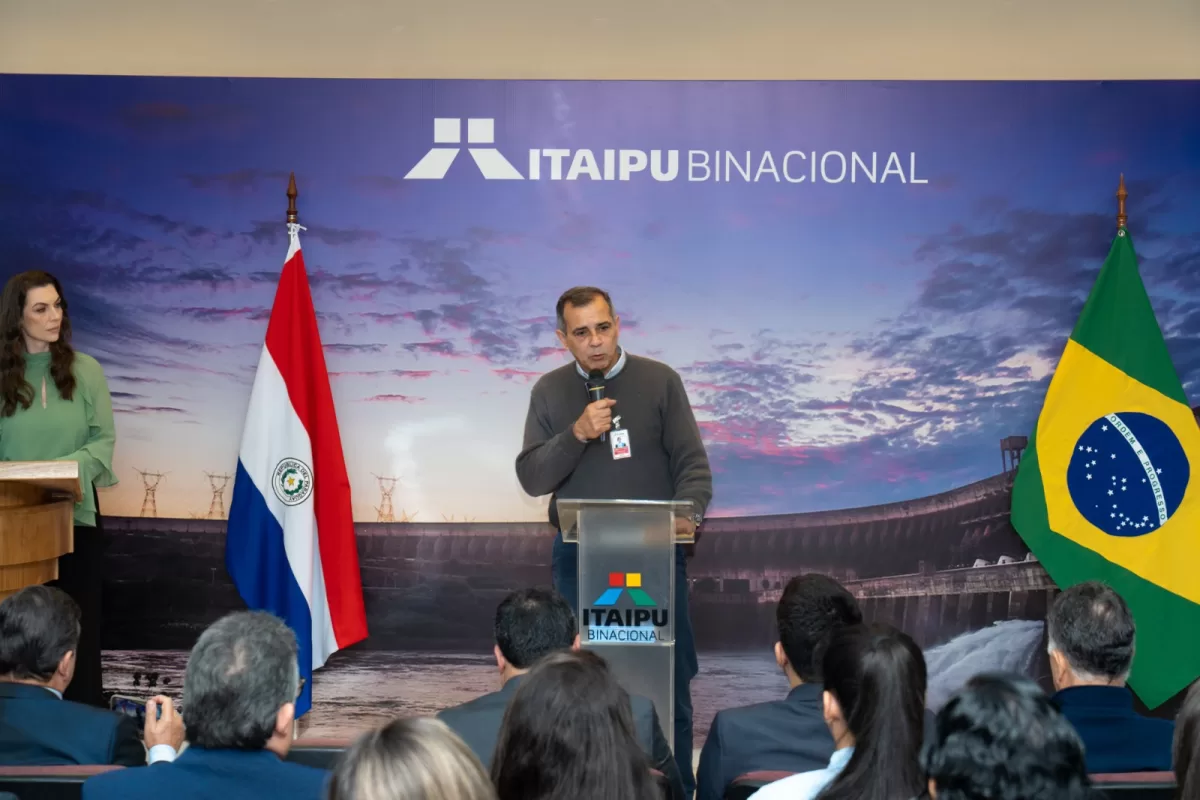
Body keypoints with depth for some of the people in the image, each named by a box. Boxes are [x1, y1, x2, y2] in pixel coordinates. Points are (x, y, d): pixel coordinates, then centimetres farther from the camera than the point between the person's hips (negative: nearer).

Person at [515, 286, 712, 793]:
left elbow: (692, 462, -3)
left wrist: (687, 513, -22)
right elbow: (531, 479, -3)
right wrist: (576, 434, -18)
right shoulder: (549, 391, 4)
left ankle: (676, 787, 15)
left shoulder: (660, 380, -1)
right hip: (578, 555, 2)